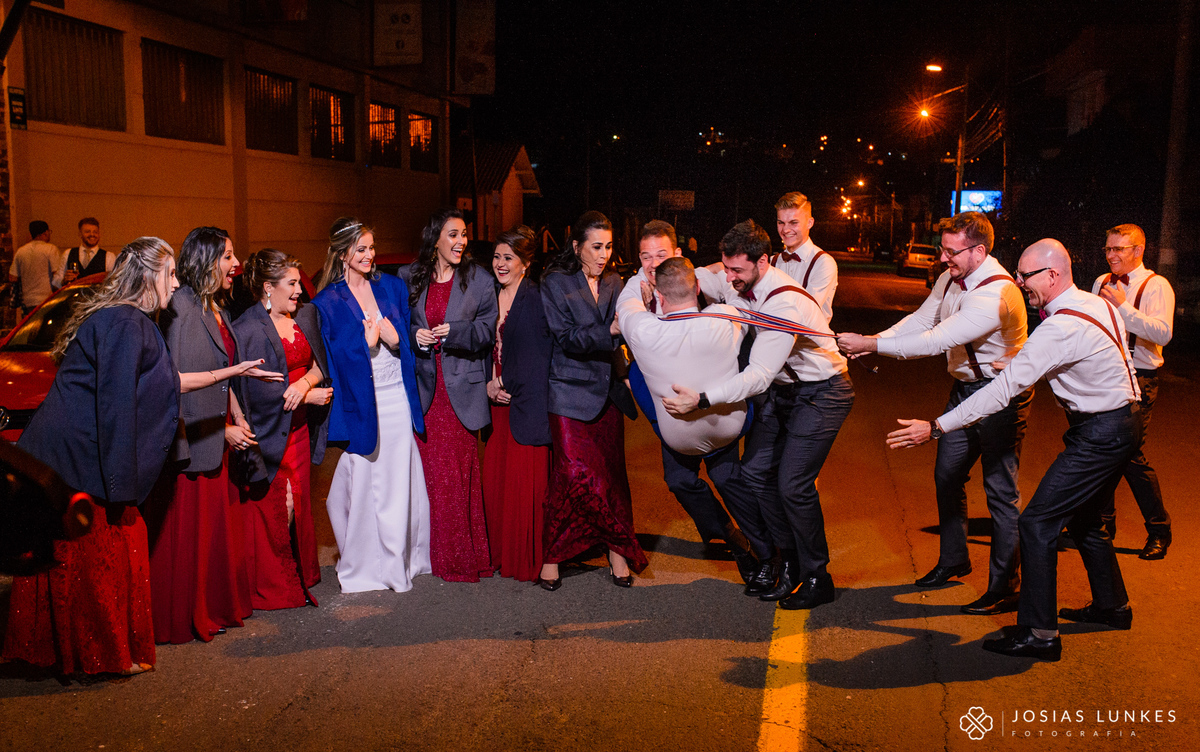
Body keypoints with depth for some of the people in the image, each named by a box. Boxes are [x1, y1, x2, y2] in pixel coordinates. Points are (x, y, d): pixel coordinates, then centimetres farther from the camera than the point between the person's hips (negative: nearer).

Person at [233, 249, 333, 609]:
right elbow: (255, 389, -16)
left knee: (298, 501, 11)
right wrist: (310, 395, -13)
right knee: (273, 508, 1)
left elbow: (319, 364, 6)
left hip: (300, 426, 6)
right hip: (269, 430, -6)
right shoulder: (248, 329, -12)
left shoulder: (305, 315, 8)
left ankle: (301, 574, 25)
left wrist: (303, 383, -16)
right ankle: (272, 587, 14)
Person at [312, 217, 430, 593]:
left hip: (397, 398, 3)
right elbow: (334, 360, -4)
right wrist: (366, 340, -12)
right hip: (360, 403, -3)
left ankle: (401, 560, 20)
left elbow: (409, 342, 10)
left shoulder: (392, 287, 10)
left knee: (401, 482, 6)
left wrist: (394, 338, -8)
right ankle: (364, 566, 14)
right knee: (363, 481, 0)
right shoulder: (328, 302, 0)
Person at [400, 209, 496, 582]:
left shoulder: (479, 280, 3)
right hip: (425, 388, 2)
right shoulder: (409, 278, 8)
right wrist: (414, 336, -8)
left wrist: (454, 332, -18)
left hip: (462, 389, -1)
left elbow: (486, 330, -1)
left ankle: (466, 555, 14)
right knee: (433, 474, 4)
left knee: (463, 474, 1)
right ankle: (440, 556, 16)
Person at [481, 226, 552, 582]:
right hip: (496, 403, 6)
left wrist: (507, 386, -8)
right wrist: (488, 385, 1)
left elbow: (539, 356, -10)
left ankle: (527, 559, 9)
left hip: (525, 402, -6)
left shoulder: (535, 299, -7)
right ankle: (501, 553, 21)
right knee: (495, 477, 8)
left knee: (525, 480, -3)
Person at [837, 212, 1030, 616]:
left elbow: (936, 340, -32)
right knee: (947, 476, 15)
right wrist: (871, 341, -11)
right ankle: (953, 560, 34)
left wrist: (871, 345, -29)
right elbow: (921, 321, 5)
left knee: (1001, 491, -2)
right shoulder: (950, 279, 1)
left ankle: (1004, 588, 9)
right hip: (965, 389, 9)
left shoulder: (996, 294, -28)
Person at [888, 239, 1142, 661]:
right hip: (1122, 424, 10)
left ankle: (1038, 634, -4)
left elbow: (1004, 388, -28)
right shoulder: (1098, 304, 5)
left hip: (1100, 436, -10)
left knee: (1037, 523, -9)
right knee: (1081, 519, 23)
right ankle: (1112, 606, 40)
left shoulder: (1061, 329, -24)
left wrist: (936, 428, -26)